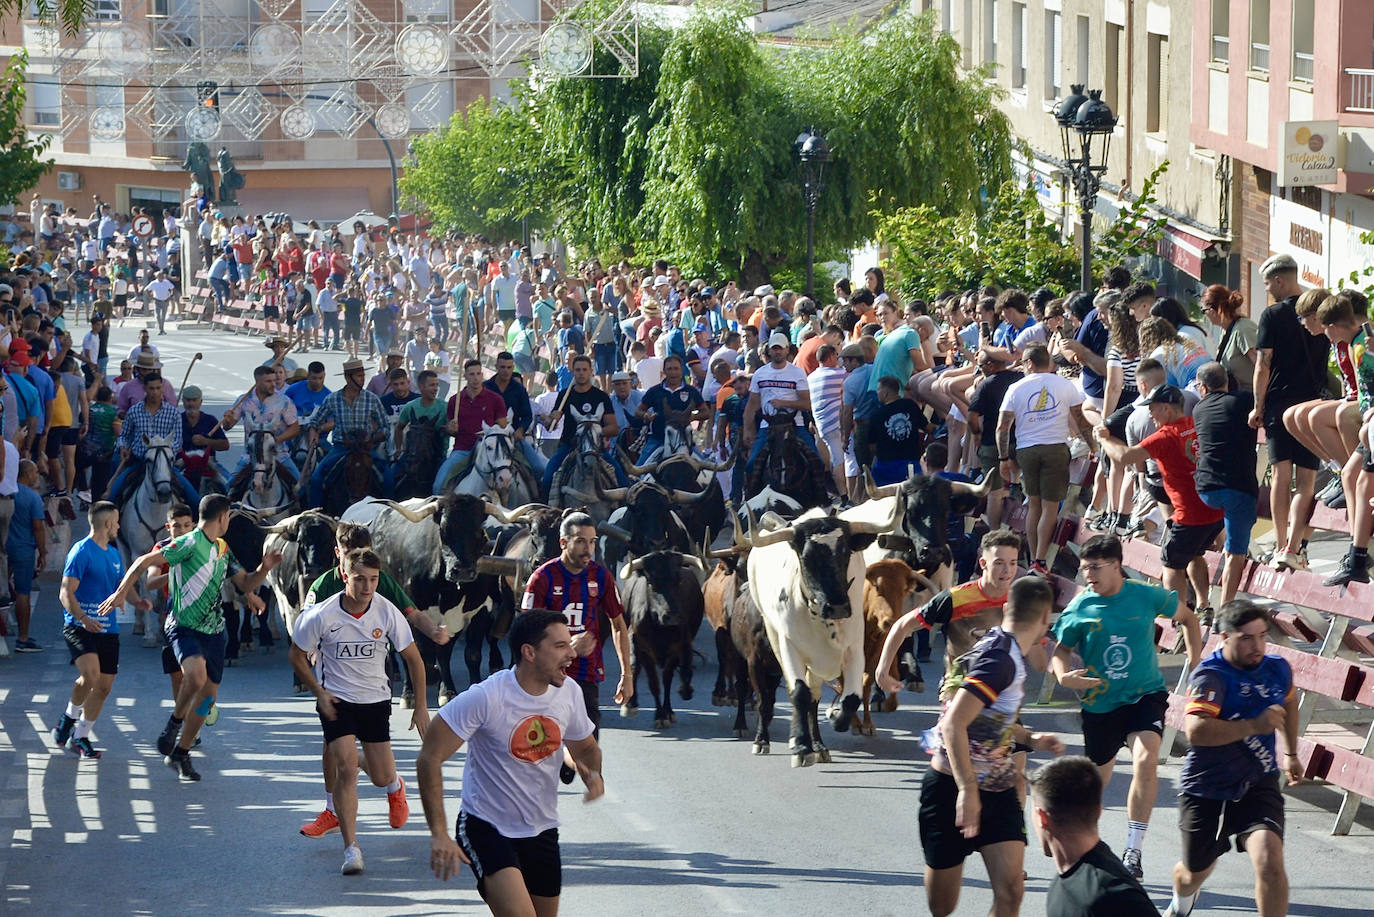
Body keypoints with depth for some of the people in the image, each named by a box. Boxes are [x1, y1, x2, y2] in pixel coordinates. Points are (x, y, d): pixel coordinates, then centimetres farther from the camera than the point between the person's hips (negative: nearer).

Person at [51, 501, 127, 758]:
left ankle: (81, 737, 19)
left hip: (108, 629, 8)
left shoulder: (113, 553, 16)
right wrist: (83, 619, -29)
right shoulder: (82, 551, -9)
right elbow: (66, 594, -13)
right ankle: (69, 717, -1)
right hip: (79, 627, -8)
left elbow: (122, 586, 28)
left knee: (104, 686, 5)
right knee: (90, 674, -27)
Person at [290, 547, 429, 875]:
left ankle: (395, 787, 45)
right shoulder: (321, 615, -18)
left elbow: (413, 658, 0)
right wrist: (320, 693, -8)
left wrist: (421, 707, -1)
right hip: (336, 700, -2)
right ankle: (351, 847, -11)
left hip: (375, 700, 2)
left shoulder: (387, 613, -13)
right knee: (346, 768, -18)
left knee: (380, 777, 5)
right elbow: (297, 655, -1)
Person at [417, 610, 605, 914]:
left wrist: (593, 774, -7)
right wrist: (439, 833, -23)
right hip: (486, 829, -7)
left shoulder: (568, 692, -2)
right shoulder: (486, 697, -21)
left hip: (542, 831, 7)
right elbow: (429, 758, -18)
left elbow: (585, 748, 18)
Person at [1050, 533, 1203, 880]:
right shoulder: (1079, 608, -7)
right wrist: (1064, 675, -16)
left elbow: (1186, 616, 12)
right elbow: (1062, 648, 5)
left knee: (1146, 760, -26)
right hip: (1100, 704, 1)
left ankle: (1133, 851, -19)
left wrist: (1196, 657, 5)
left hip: (1146, 695, -1)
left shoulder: (1147, 596, -7)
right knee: (1096, 780, 11)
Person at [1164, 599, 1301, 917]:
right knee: (1195, 873, 18)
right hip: (1206, 792, -3)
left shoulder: (1278, 669, -2)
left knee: (1269, 860, -24)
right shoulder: (1209, 676, -22)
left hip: (1258, 785, 3)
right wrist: (1254, 726, -45)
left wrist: (1291, 754, 31)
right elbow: (1196, 730, -40)